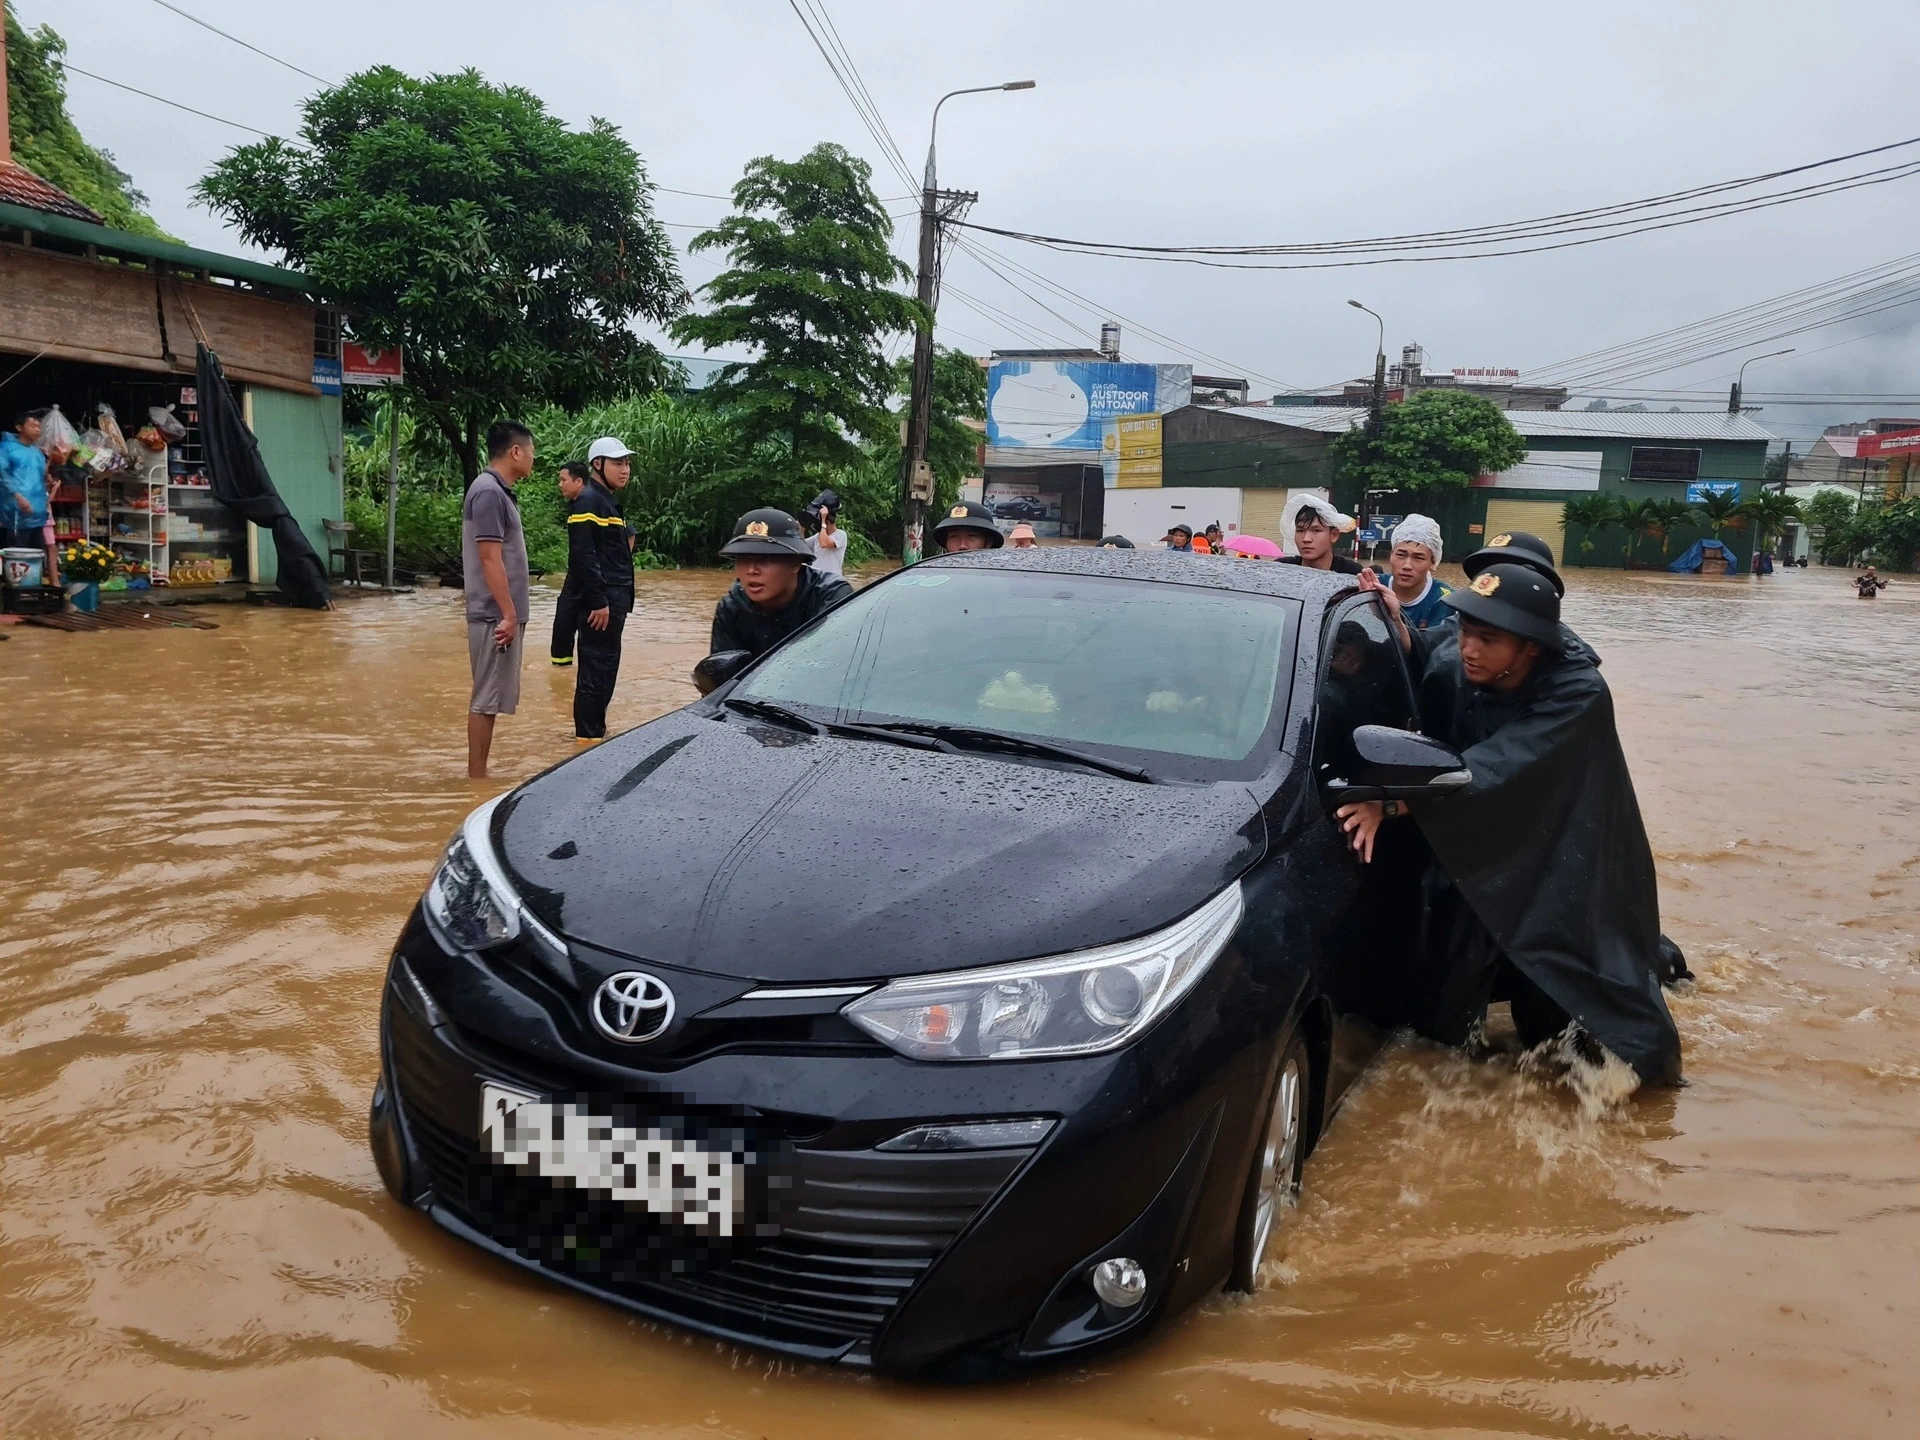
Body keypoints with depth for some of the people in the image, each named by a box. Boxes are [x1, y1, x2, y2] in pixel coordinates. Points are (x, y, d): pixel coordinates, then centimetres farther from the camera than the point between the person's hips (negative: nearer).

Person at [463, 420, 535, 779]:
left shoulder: (498, 491, 15)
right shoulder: (488, 492, -15)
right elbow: (491, 559, -20)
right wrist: (508, 615, -20)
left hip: (501, 613, 10)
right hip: (495, 615, -10)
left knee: (490, 698, 12)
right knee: (486, 699, -5)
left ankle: (478, 775, 19)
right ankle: (476, 778, 1)